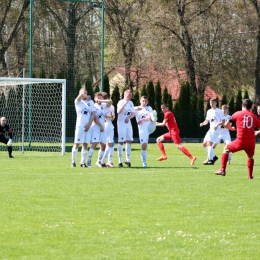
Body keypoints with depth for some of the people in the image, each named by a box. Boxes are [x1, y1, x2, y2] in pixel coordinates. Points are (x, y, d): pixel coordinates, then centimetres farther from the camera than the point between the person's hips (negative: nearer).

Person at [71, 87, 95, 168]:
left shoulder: (90, 102, 14)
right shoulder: (78, 102, 2)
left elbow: (93, 114, 7)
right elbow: (81, 95, -20)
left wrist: (89, 124, -5)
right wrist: (87, 97, 0)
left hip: (88, 126, 4)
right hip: (80, 126, -4)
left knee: (85, 144, 3)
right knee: (77, 144, -4)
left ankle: (82, 162, 7)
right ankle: (73, 161, 2)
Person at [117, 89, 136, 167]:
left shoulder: (131, 103, 13)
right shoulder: (121, 102, -8)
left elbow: (133, 113, 11)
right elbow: (118, 111, -22)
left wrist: (128, 117, -8)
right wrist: (125, 104, -28)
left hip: (128, 123, 7)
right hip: (121, 123, -7)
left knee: (129, 141, 5)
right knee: (121, 141, -6)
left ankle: (128, 159, 12)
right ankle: (120, 161, -5)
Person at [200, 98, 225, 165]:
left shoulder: (219, 111, -6)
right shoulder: (209, 111, 16)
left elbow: (223, 121, -8)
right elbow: (207, 120, 21)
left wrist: (217, 124, -25)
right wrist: (203, 123, 0)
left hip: (216, 130, -8)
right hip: (210, 130, 8)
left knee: (209, 143, -20)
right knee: (205, 144, 6)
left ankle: (211, 160, -20)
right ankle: (214, 156, 17)